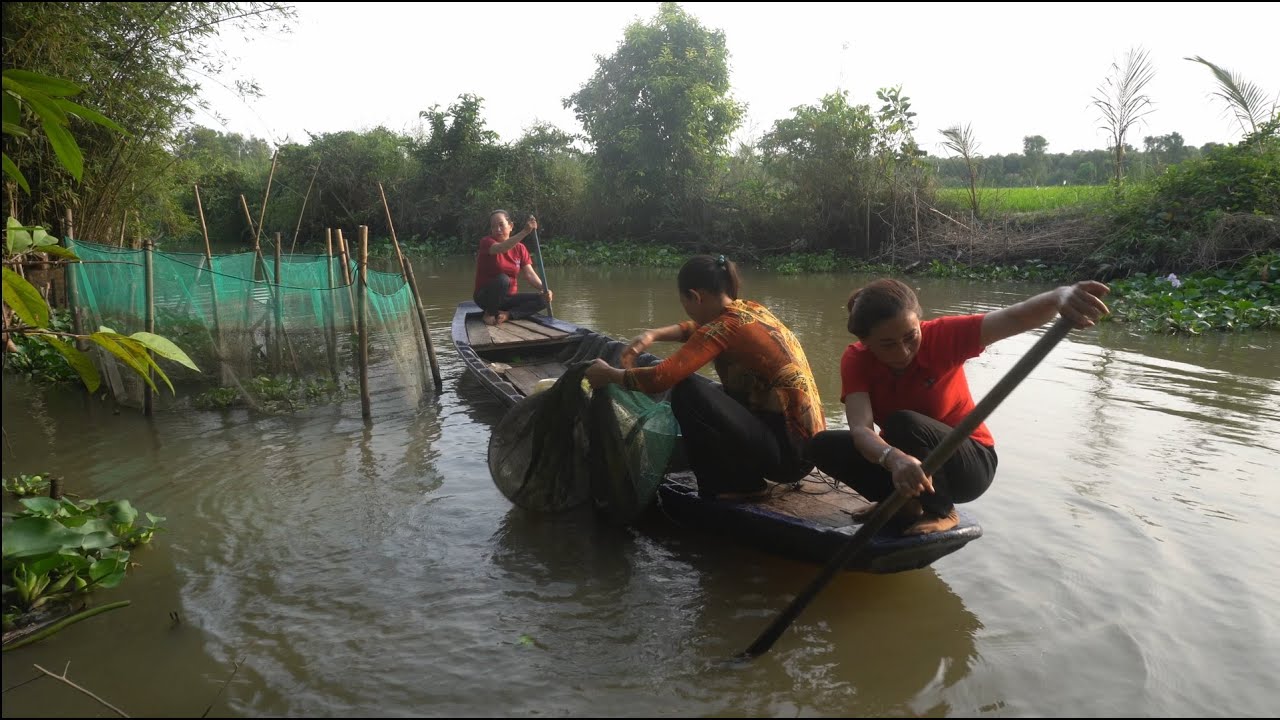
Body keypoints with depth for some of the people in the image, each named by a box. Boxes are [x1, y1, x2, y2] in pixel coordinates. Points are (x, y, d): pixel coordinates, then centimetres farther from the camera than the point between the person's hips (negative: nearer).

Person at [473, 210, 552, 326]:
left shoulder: (520, 248, 3)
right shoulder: (486, 242, -11)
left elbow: (530, 274, -8)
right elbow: (501, 248, -35)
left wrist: (544, 289, -28)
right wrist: (525, 232, -48)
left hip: (508, 297, 5)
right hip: (486, 297, -5)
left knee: (543, 299, -14)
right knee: (502, 279, -36)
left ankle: (507, 315, -20)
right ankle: (490, 314, -15)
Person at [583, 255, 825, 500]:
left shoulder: (725, 327, -17)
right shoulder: (750, 310, 7)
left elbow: (660, 378, -24)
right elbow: (701, 327, 27)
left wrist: (609, 374, -6)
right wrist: (653, 335, 12)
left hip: (788, 452, -9)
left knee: (688, 390, -17)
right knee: (709, 393, 21)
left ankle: (740, 484, -1)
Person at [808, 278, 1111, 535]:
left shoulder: (942, 336, -23)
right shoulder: (855, 361, -18)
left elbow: (1012, 319, -40)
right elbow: (860, 429, -34)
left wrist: (1059, 297, -63)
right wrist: (893, 458, -57)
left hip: (969, 464, -3)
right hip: (904, 460, 3)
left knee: (902, 423, -32)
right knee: (824, 446, -19)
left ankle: (941, 511, -7)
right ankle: (905, 504, -2)